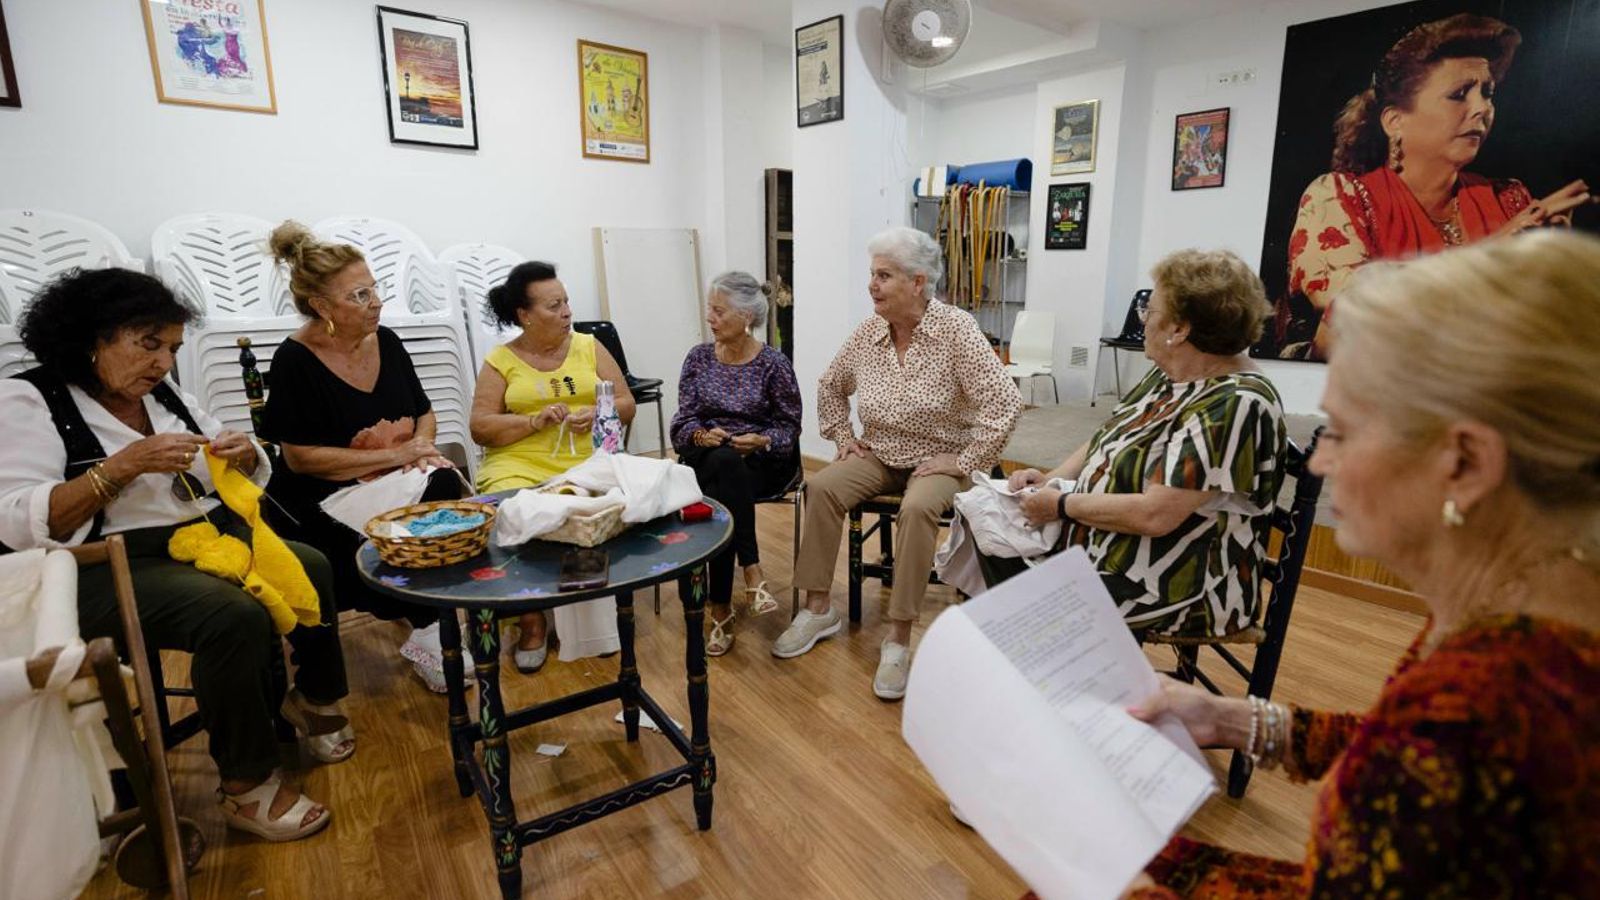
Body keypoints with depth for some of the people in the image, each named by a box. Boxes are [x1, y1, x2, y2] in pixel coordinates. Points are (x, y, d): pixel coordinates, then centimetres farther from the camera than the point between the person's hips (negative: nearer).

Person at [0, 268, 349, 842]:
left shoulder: (165, 396, 11)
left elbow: (250, 479, 15)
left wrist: (244, 457, -8)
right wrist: (123, 465, -26)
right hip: (112, 568, -6)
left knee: (312, 570, -12)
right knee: (235, 616, -31)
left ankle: (313, 699, 13)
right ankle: (246, 787, -14)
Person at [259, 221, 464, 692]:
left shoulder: (385, 341, 5)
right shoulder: (295, 360, -9)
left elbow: (424, 413, 16)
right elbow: (300, 457, -14)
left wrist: (422, 444, -7)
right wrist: (395, 454, -17)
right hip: (320, 502, -4)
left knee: (447, 487, -27)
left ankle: (429, 630, -16)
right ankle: (430, 631, -8)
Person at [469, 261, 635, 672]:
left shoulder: (589, 347, 11)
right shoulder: (500, 360, 6)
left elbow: (626, 404, 9)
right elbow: (480, 428, 0)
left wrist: (595, 414, -11)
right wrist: (535, 421, -14)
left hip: (587, 460, 1)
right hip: (519, 464, 0)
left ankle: (591, 623, -7)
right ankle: (533, 622, -7)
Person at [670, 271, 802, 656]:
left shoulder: (773, 363, -1)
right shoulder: (698, 358, 8)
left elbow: (789, 427, 1)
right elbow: (682, 422, 5)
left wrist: (761, 442, -18)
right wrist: (702, 436, -17)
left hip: (760, 461, -2)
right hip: (705, 457, 2)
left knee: (721, 498, -35)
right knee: (725, 460, -36)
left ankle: (721, 610, -25)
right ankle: (752, 573, -36)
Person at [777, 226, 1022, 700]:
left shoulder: (955, 328, -16)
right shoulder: (868, 331, 0)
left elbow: (1004, 400, -22)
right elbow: (830, 385, 17)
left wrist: (964, 461, -20)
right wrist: (843, 437, 8)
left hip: (938, 459, -4)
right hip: (879, 456, 5)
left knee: (917, 508, -35)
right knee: (820, 487, -20)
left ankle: (899, 636, -21)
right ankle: (818, 609, -6)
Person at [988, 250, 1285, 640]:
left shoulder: (1235, 404, -24)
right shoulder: (1168, 374, 3)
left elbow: (1155, 515, -29)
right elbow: (1109, 441, 13)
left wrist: (1061, 504, -17)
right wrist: (1051, 479, -3)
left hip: (1173, 589, -9)